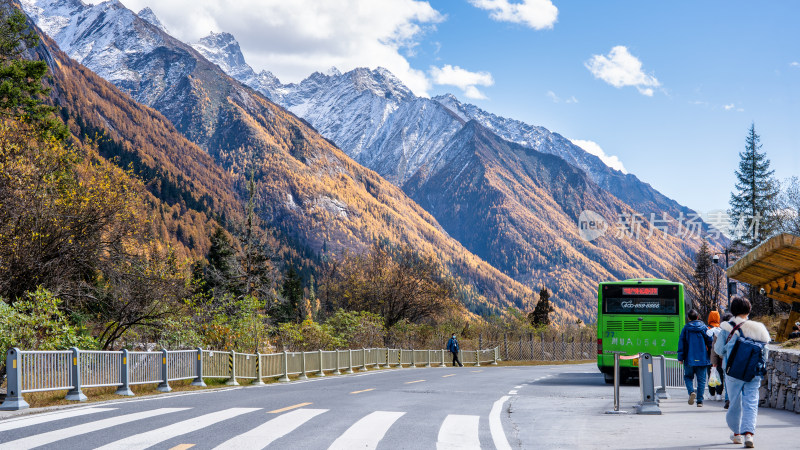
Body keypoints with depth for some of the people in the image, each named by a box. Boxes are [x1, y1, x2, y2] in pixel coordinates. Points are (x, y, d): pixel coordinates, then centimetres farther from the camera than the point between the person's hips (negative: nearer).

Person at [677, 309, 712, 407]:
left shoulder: (686, 328, 0)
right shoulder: (704, 328, 2)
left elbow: (681, 343, -2)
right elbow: (710, 342, 2)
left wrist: (680, 358, 2)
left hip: (689, 359, 0)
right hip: (702, 359, 1)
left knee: (688, 377, 15)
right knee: (701, 380, 7)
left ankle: (691, 391, -12)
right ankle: (700, 401, 2)